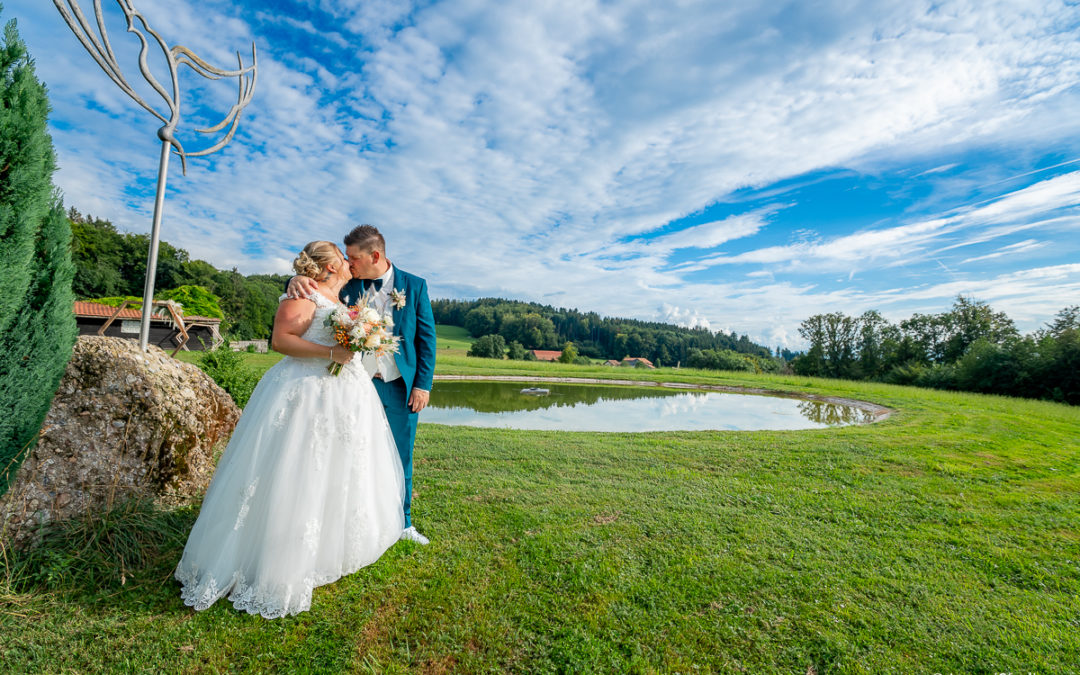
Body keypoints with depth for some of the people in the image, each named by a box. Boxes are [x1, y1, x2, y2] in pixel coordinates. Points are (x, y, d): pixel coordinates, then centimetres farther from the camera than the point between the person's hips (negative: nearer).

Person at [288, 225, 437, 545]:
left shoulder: (414, 285, -1)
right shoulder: (347, 285, 2)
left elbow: (426, 337, -1)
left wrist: (423, 384, -6)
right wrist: (297, 282, -17)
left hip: (401, 387, -1)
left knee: (400, 458, 13)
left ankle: (401, 523, 32)